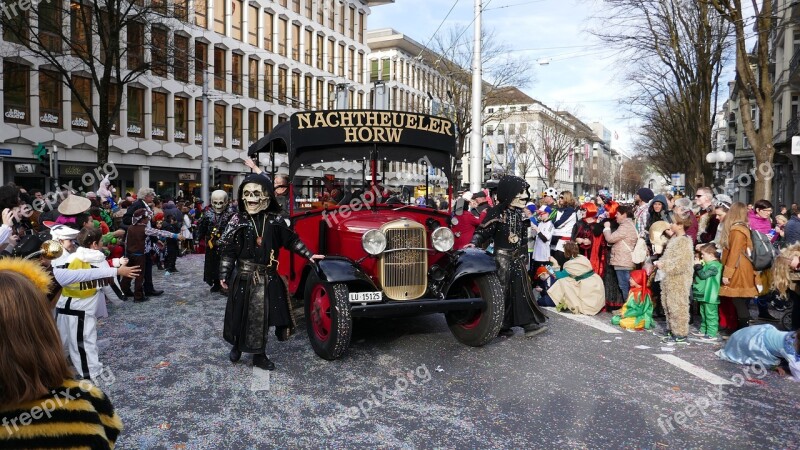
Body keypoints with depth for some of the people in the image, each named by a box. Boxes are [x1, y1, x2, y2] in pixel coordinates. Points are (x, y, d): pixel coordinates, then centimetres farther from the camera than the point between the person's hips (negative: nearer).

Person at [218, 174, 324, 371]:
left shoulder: (275, 220, -1)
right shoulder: (238, 220, -6)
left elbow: (291, 240, 9)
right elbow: (227, 248, -4)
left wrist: (309, 255, 9)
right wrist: (224, 275, -4)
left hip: (268, 277, 2)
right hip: (244, 276, -1)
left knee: (262, 315, 7)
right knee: (240, 313, 9)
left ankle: (259, 355, 19)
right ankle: (237, 346, 32)